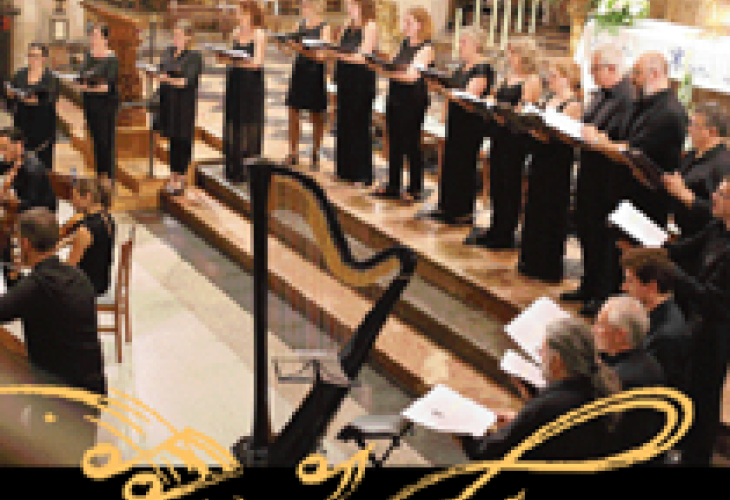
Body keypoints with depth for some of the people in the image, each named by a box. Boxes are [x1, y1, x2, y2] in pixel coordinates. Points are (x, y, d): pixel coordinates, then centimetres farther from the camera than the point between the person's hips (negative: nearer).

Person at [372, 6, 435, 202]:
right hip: (395, 97, 8)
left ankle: (415, 189, 12)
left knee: (411, 144, 1)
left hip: (413, 100, -8)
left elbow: (411, 76, -21)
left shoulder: (426, 48, -12)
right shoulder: (405, 44, 12)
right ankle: (393, 186, 22)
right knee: (394, 142, 12)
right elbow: (393, 67, 14)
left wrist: (389, 71, -25)